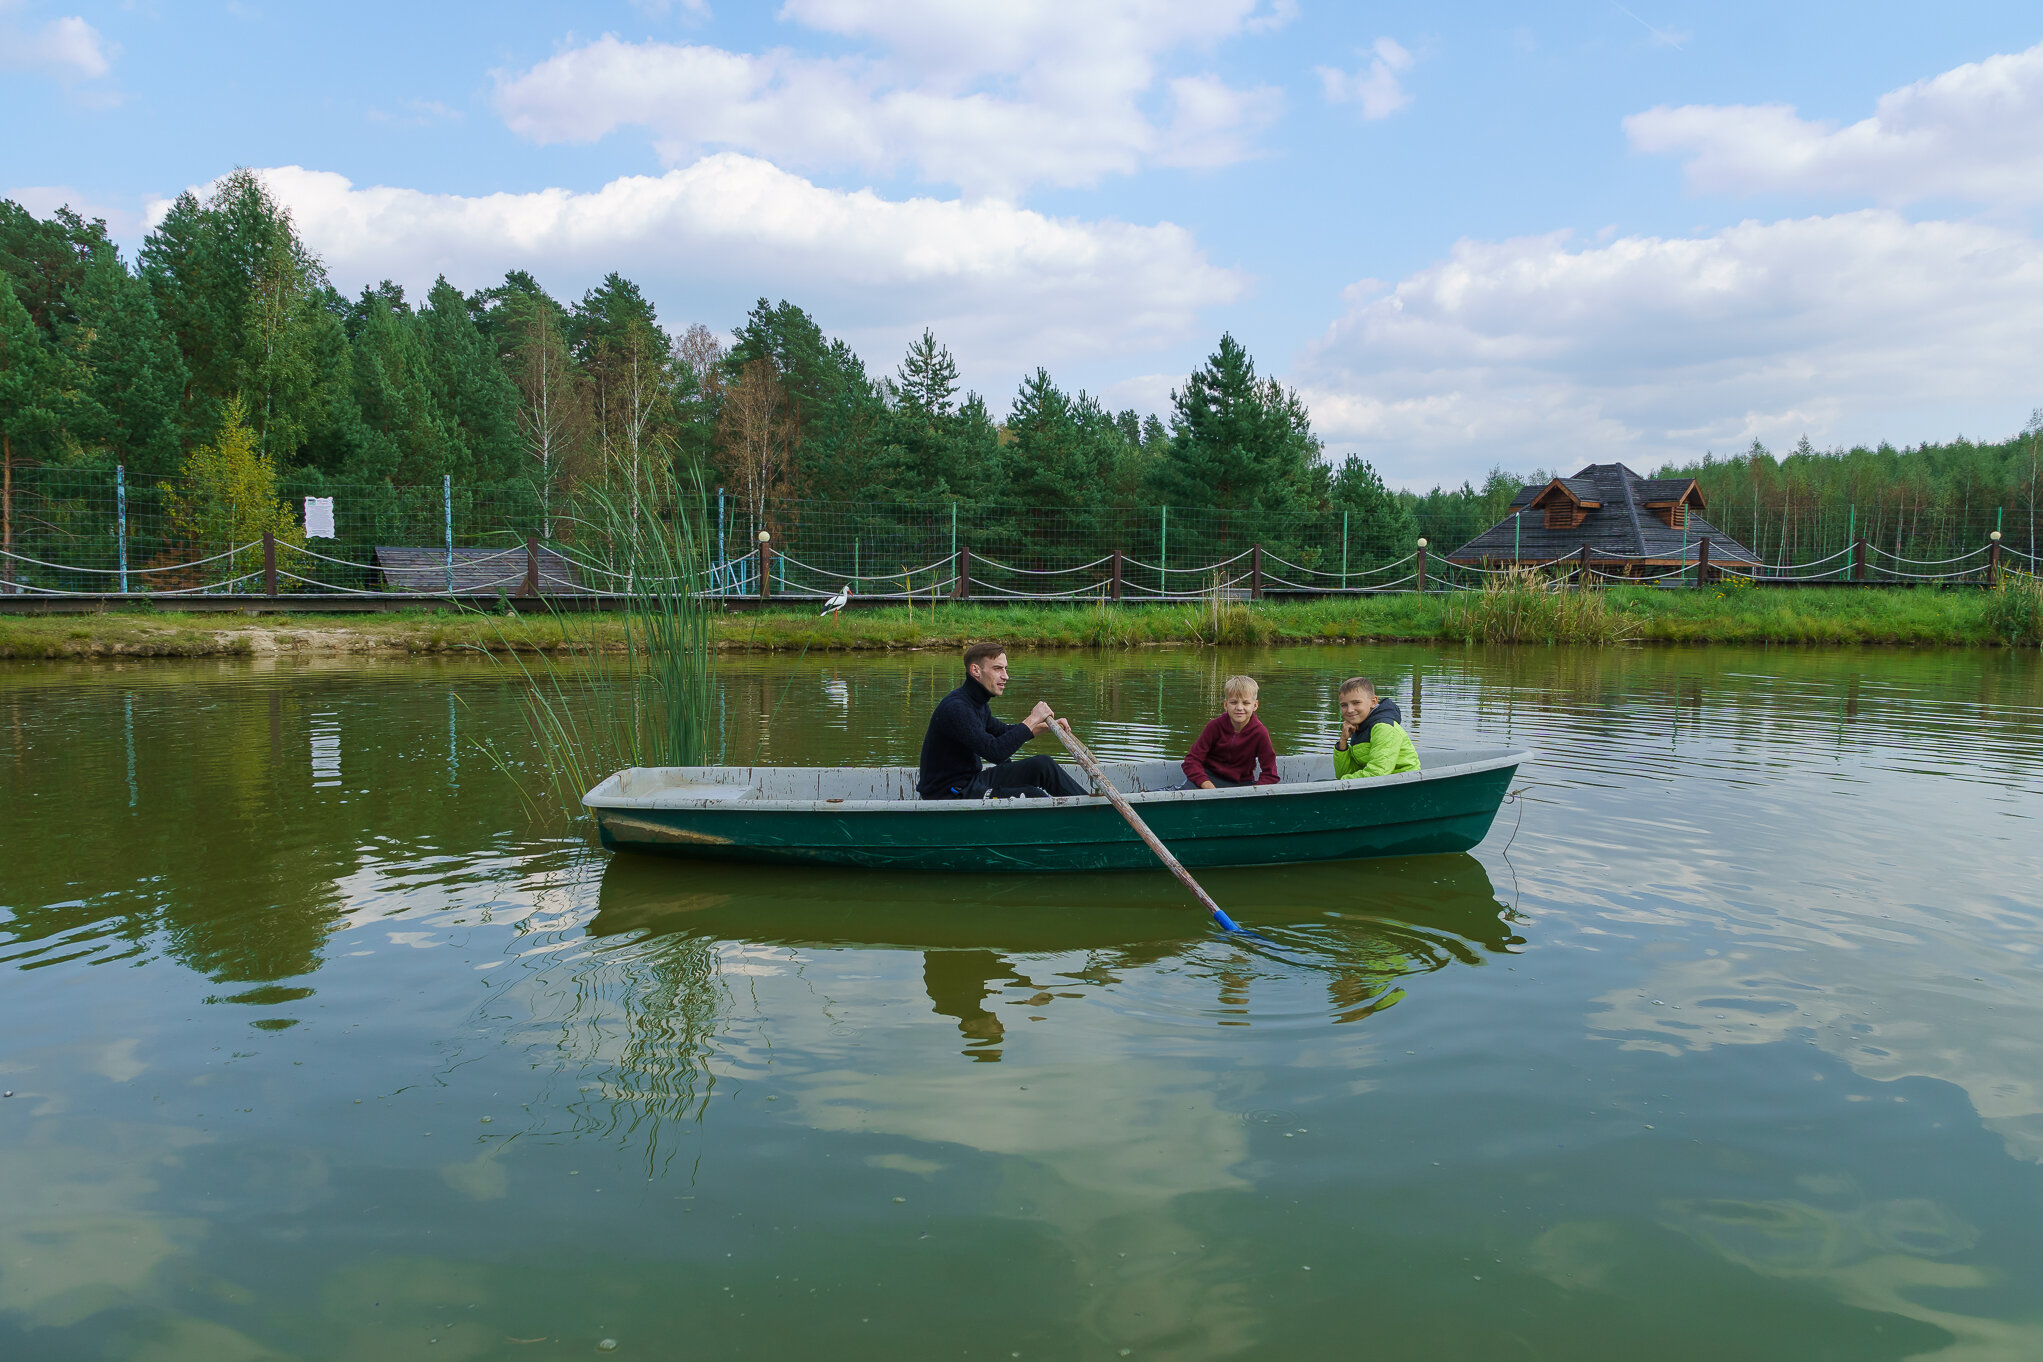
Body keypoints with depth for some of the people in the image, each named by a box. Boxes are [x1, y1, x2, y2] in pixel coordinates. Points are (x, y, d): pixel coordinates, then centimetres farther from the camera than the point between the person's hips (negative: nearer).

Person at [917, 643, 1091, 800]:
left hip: (972, 779, 10)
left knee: (1042, 765, 1)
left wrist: (1046, 726, 15)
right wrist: (1032, 720, -22)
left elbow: (1000, 731, 28)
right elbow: (995, 752, -31)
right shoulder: (954, 707, -23)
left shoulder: (978, 702, 8)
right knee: (1032, 795, -21)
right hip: (948, 793, -10)